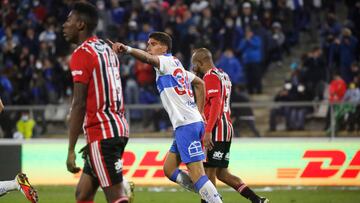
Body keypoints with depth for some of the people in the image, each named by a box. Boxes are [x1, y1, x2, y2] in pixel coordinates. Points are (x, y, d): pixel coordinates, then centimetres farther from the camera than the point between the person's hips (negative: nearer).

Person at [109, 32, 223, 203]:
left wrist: (126, 49, -46)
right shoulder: (176, 65, 23)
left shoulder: (166, 61, -5)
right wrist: (199, 112, 30)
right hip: (194, 121, 10)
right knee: (169, 170, 13)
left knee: (197, 174, -11)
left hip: (186, 125, -10)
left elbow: (147, 58, -28)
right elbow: (199, 83, 35)